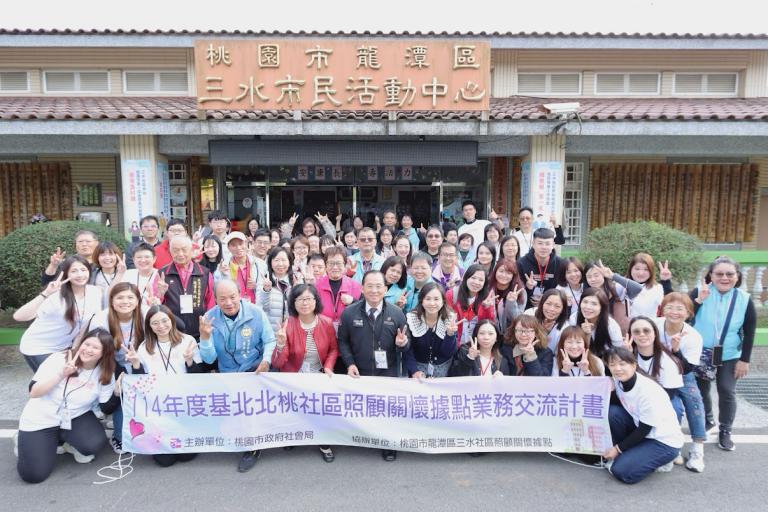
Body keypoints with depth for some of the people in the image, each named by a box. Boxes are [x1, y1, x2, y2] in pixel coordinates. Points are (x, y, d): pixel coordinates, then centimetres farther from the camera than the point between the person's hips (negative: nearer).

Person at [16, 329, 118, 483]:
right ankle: (26, 443, 19)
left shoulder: (105, 374, -8)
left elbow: (106, 409, -5)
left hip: (75, 417, 1)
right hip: (41, 420, -1)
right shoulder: (59, 359, -15)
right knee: (34, 474, -13)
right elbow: (33, 392, -17)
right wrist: (62, 374, -29)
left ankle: (70, 443, 7)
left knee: (95, 444, -28)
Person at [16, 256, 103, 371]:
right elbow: (18, 317, -36)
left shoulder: (95, 292, -12)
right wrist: (45, 294, -44)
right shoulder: (56, 295, -26)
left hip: (63, 347, 5)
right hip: (38, 348, -5)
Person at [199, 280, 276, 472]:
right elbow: (209, 359, -6)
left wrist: (266, 360, -22)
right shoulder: (209, 318, -7)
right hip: (228, 374, 3)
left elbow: (269, 341, -3)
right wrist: (205, 337, -23)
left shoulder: (256, 312, -11)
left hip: (255, 368, -2)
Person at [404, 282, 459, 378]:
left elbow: (448, 353, -12)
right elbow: (408, 350, -9)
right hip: (418, 366, -1)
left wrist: (450, 334, -28)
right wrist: (414, 371, -21)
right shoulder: (411, 319, -13)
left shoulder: (450, 320, -11)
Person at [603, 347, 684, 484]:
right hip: (639, 431, 7)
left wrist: (618, 448, -13)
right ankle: (627, 454, 0)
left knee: (622, 472, -19)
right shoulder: (618, 381, -8)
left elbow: (644, 430, -20)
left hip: (665, 441, -7)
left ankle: (658, 460, 6)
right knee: (611, 412, -18)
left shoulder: (647, 391, -28)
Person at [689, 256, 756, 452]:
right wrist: (699, 300, -31)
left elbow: (749, 332, -2)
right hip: (700, 353, 0)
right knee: (701, 390, 13)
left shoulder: (744, 299, -8)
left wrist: (744, 360, -3)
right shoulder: (699, 292, -13)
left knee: (727, 392, 4)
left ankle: (725, 431, 21)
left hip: (729, 356, 0)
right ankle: (707, 420, 37)